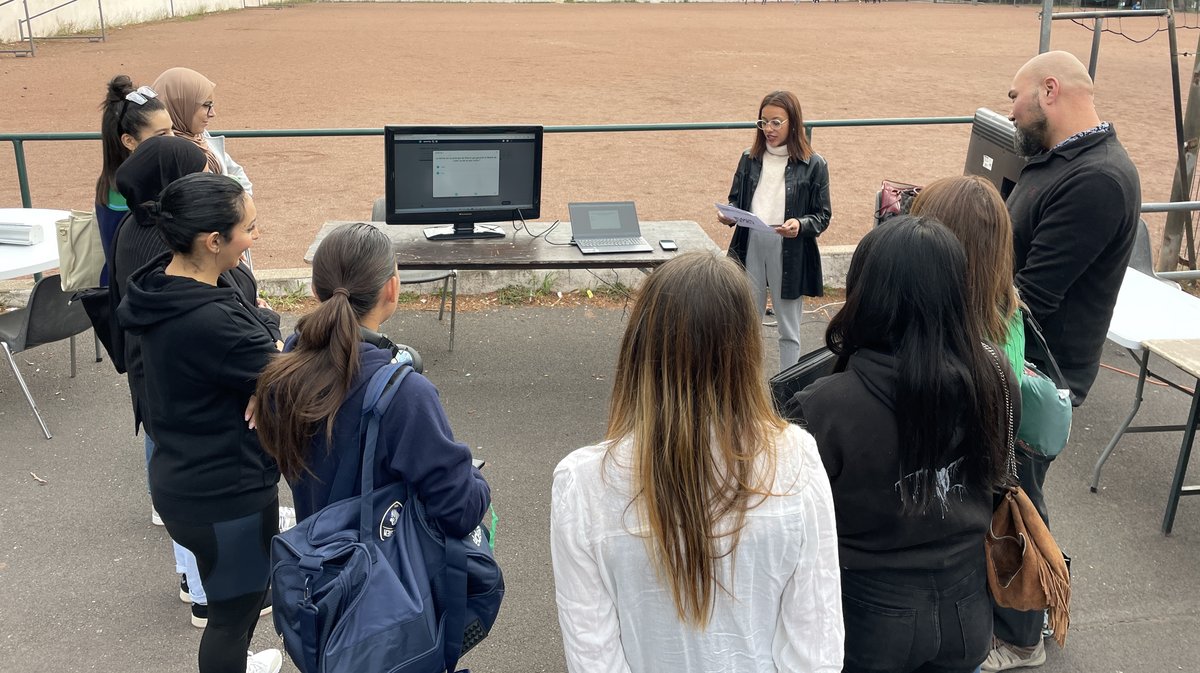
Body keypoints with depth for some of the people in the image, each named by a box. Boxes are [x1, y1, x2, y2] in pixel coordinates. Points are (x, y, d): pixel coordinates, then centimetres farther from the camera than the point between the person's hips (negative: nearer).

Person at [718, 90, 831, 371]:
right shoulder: (750, 159, 7)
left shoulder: (813, 165, -4)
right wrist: (729, 214, -8)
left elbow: (822, 216, -3)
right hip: (750, 247, 3)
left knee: (789, 329, 9)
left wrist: (800, 225, -23)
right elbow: (736, 200, 15)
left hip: (790, 254, -3)